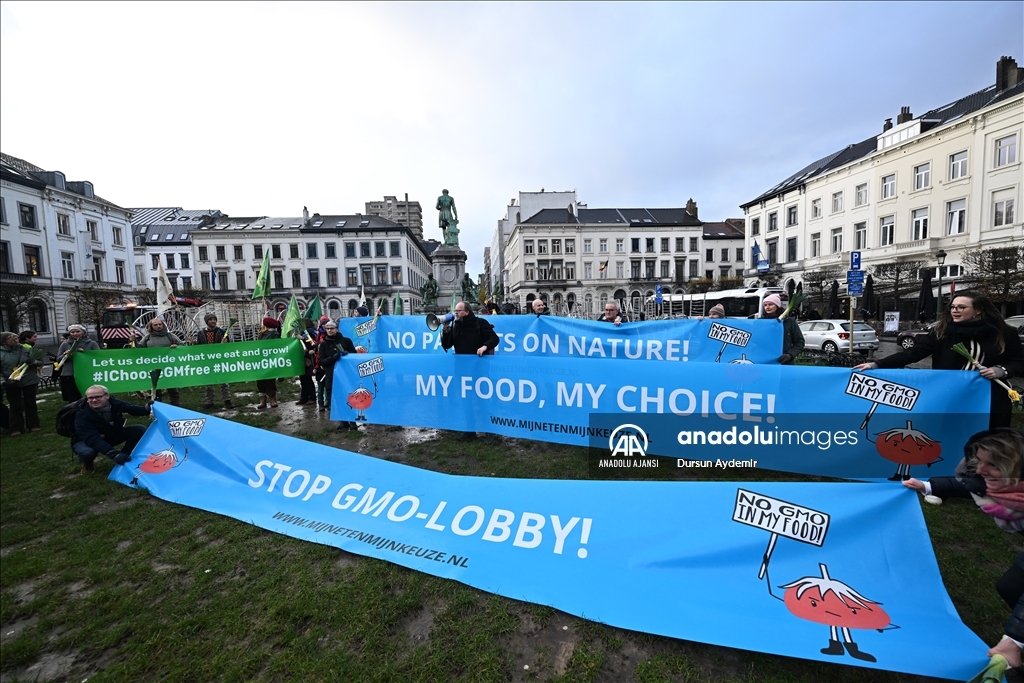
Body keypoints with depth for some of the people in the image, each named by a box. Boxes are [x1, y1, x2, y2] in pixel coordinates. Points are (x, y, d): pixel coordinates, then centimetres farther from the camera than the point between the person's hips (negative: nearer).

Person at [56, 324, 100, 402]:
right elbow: (58, 360, 12)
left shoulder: (92, 344, 6)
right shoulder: (64, 344, 11)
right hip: (68, 376, 2)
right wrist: (64, 355, -8)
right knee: (72, 400, 2)